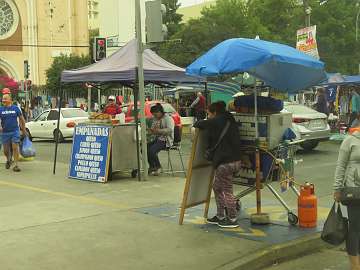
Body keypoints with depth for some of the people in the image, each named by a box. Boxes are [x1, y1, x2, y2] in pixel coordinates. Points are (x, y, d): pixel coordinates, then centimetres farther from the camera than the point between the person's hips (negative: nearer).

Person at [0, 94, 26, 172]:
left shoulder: (15, 108, 2)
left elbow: (22, 119, 11)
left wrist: (23, 129, 13)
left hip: (15, 131, -2)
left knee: (15, 147, -13)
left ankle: (16, 165, -9)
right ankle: (8, 160, 39)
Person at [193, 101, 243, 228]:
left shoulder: (217, 122, -11)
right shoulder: (229, 121, 15)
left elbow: (201, 124, -13)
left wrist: (195, 125, 9)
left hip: (226, 162, -10)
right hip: (235, 159, 10)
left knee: (227, 191, 1)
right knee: (217, 187, 19)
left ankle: (233, 219, 9)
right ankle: (220, 216, 27)